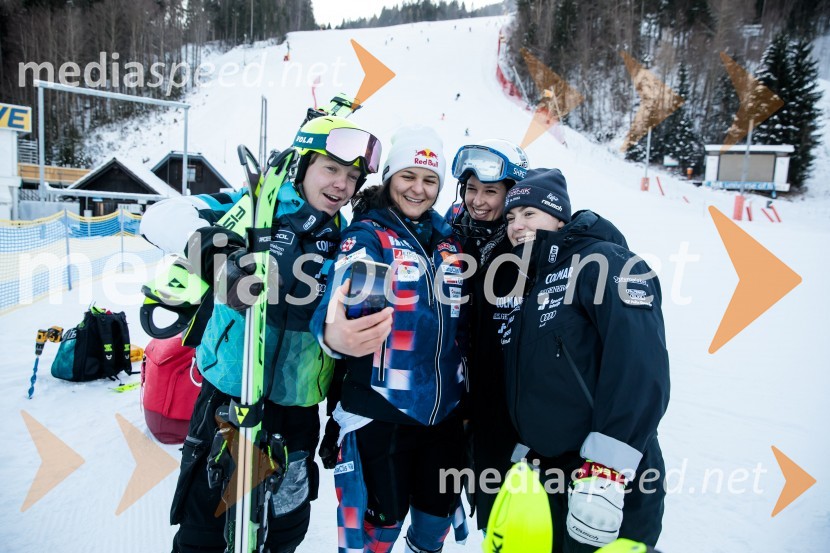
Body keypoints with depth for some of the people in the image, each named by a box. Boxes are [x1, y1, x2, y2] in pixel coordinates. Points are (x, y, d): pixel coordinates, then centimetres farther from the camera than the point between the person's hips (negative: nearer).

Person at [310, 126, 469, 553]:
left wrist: (466, 392, 15)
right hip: (381, 412, -5)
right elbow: (342, 297, -29)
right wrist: (334, 333, -52)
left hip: (444, 412, 5)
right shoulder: (367, 235, -10)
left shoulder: (449, 241, 6)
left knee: (438, 517, 20)